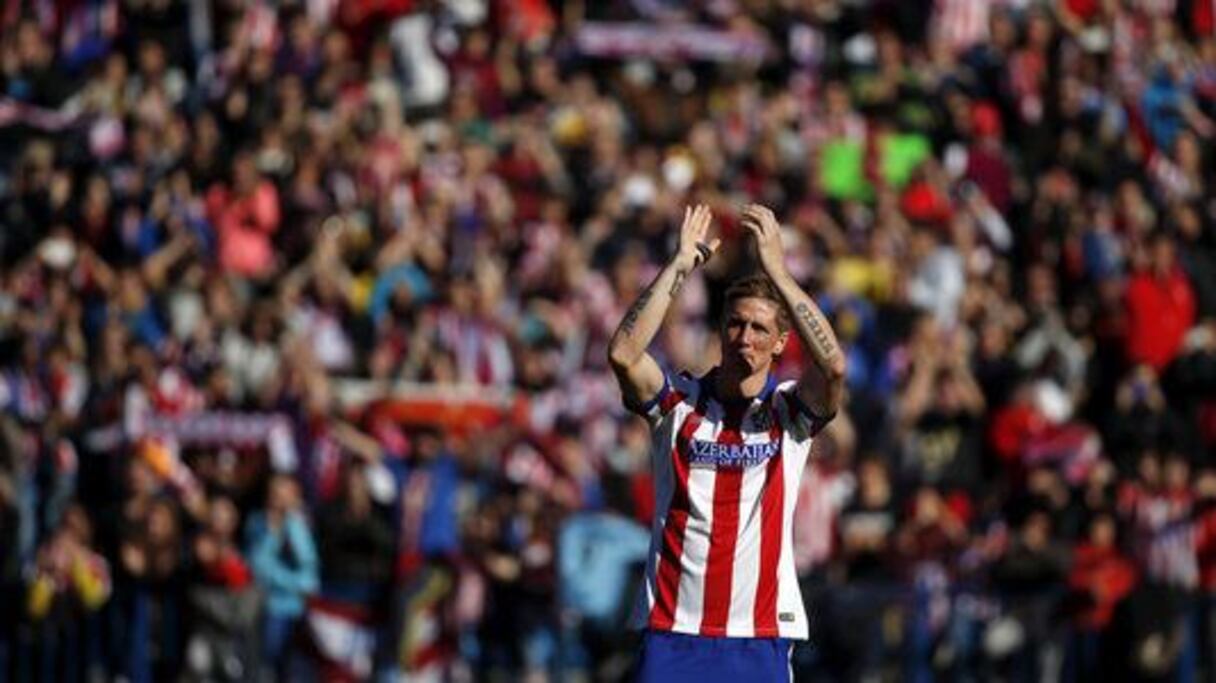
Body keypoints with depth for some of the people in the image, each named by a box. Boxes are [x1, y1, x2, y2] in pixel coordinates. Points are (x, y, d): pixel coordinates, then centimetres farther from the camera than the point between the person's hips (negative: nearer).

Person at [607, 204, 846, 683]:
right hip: (671, 630, 0)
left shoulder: (789, 411, 3)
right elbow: (623, 354, -13)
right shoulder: (680, 402, 5)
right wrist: (681, 265, -13)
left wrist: (776, 270, -18)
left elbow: (833, 365, -17)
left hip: (760, 636, 0)